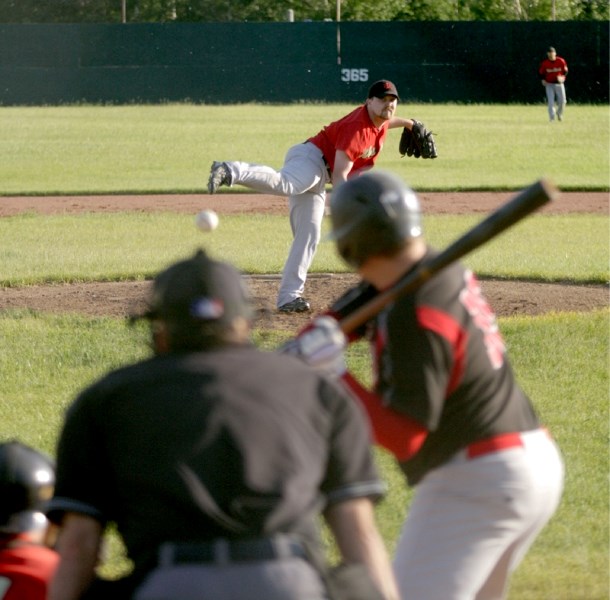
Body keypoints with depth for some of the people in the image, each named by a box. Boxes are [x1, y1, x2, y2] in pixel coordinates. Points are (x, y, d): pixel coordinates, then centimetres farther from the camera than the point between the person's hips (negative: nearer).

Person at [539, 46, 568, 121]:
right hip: (549, 84, -1)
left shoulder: (561, 61, -8)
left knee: (562, 101, -2)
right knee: (550, 101, -10)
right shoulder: (545, 63, -7)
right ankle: (552, 117, -5)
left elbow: (565, 71, 2)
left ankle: (559, 113, 26)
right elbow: (540, 72, 4)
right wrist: (543, 80, -12)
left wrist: (562, 77, -17)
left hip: (559, 83, 1)